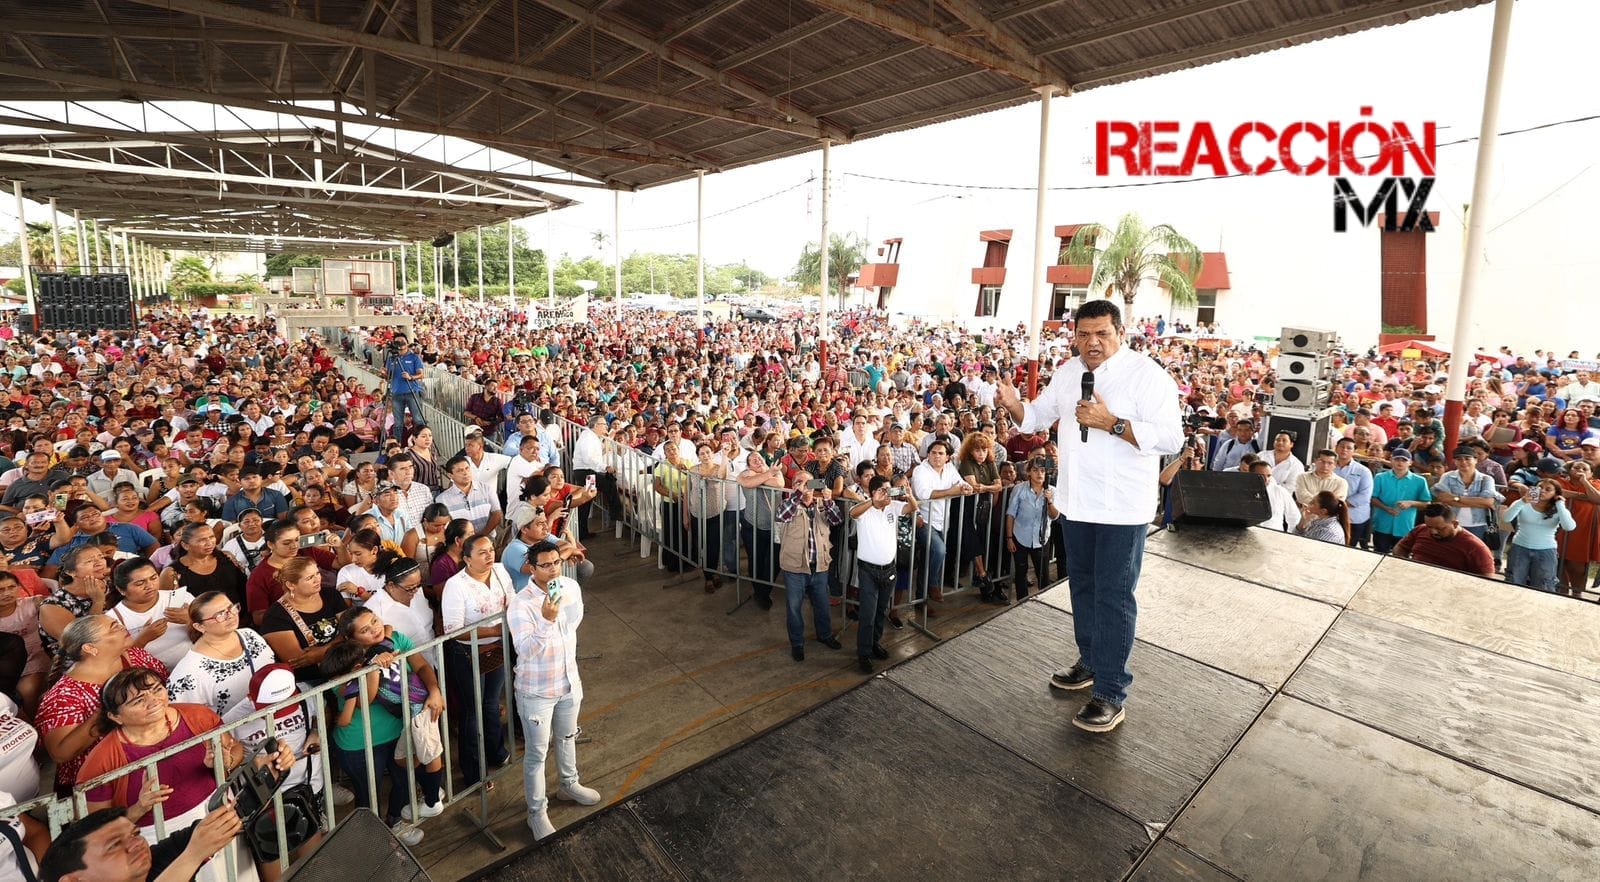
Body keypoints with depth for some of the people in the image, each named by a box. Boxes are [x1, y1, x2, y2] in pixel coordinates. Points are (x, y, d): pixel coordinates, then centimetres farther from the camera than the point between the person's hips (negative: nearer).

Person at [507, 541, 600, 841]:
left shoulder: (571, 587, -9)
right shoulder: (520, 604, -27)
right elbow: (524, 650, -36)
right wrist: (547, 620, -48)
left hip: (569, 682, 6)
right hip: (536, 691, -5)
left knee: (567, 737, 26)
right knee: (537, 752, 11)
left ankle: (569, 785, 50)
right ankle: (537, 813, 30)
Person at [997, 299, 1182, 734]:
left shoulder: (1147, 374, -14)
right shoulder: (1067, 372, 6)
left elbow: (1171, 439, -19)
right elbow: (1038, 416, 15)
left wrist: (1111, 422, -28)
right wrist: (1013, 404, -7)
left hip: (1122, 506, -7)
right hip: (1079, 500, 7)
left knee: (1113, 596, -2)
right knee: (1083, 586, 19)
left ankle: (1110, 694, 9)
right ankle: (1091, 661, 38)